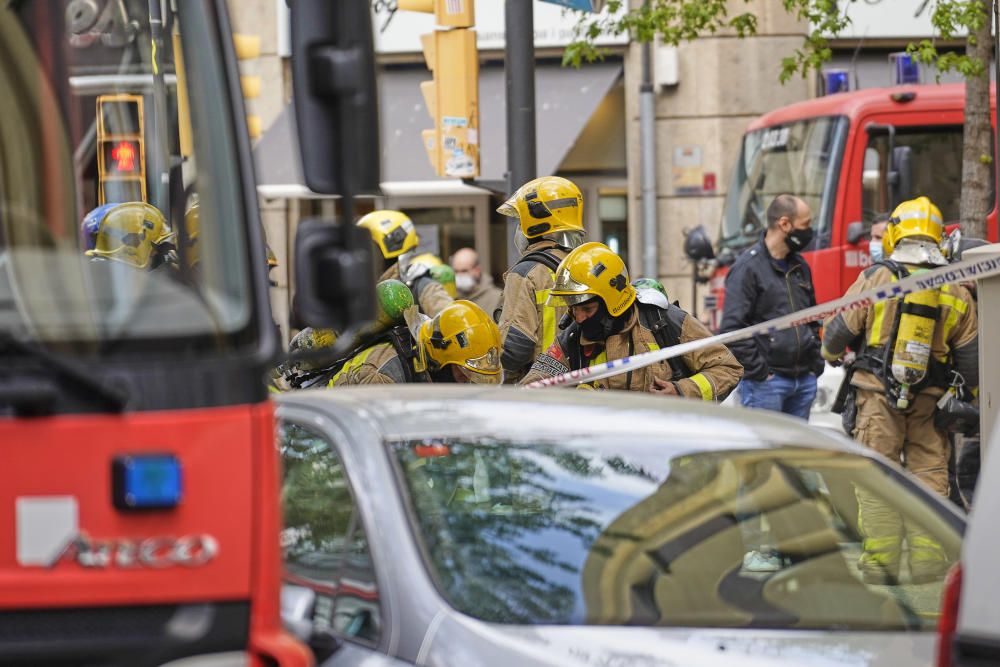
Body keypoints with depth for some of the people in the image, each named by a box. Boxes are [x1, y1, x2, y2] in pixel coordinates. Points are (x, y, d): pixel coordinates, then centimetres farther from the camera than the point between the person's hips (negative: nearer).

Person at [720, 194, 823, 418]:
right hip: (766, 382, -8)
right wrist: (759, 371, -16)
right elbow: (732, 328, -15)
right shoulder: (749, 267, -9)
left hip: (804, 380, 8)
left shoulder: (800, 267, 16)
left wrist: (816, 362, 14)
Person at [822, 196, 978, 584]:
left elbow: (839, 330, 2)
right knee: (929, 475, 7)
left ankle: (880, 563, -2)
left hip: (878, 395, -2)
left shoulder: (875, 279, -5)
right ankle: (928, 562, 3)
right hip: (929, 401, 2)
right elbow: (971, 358, 6)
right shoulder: (957, 294, 3)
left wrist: (831, 352, 25)